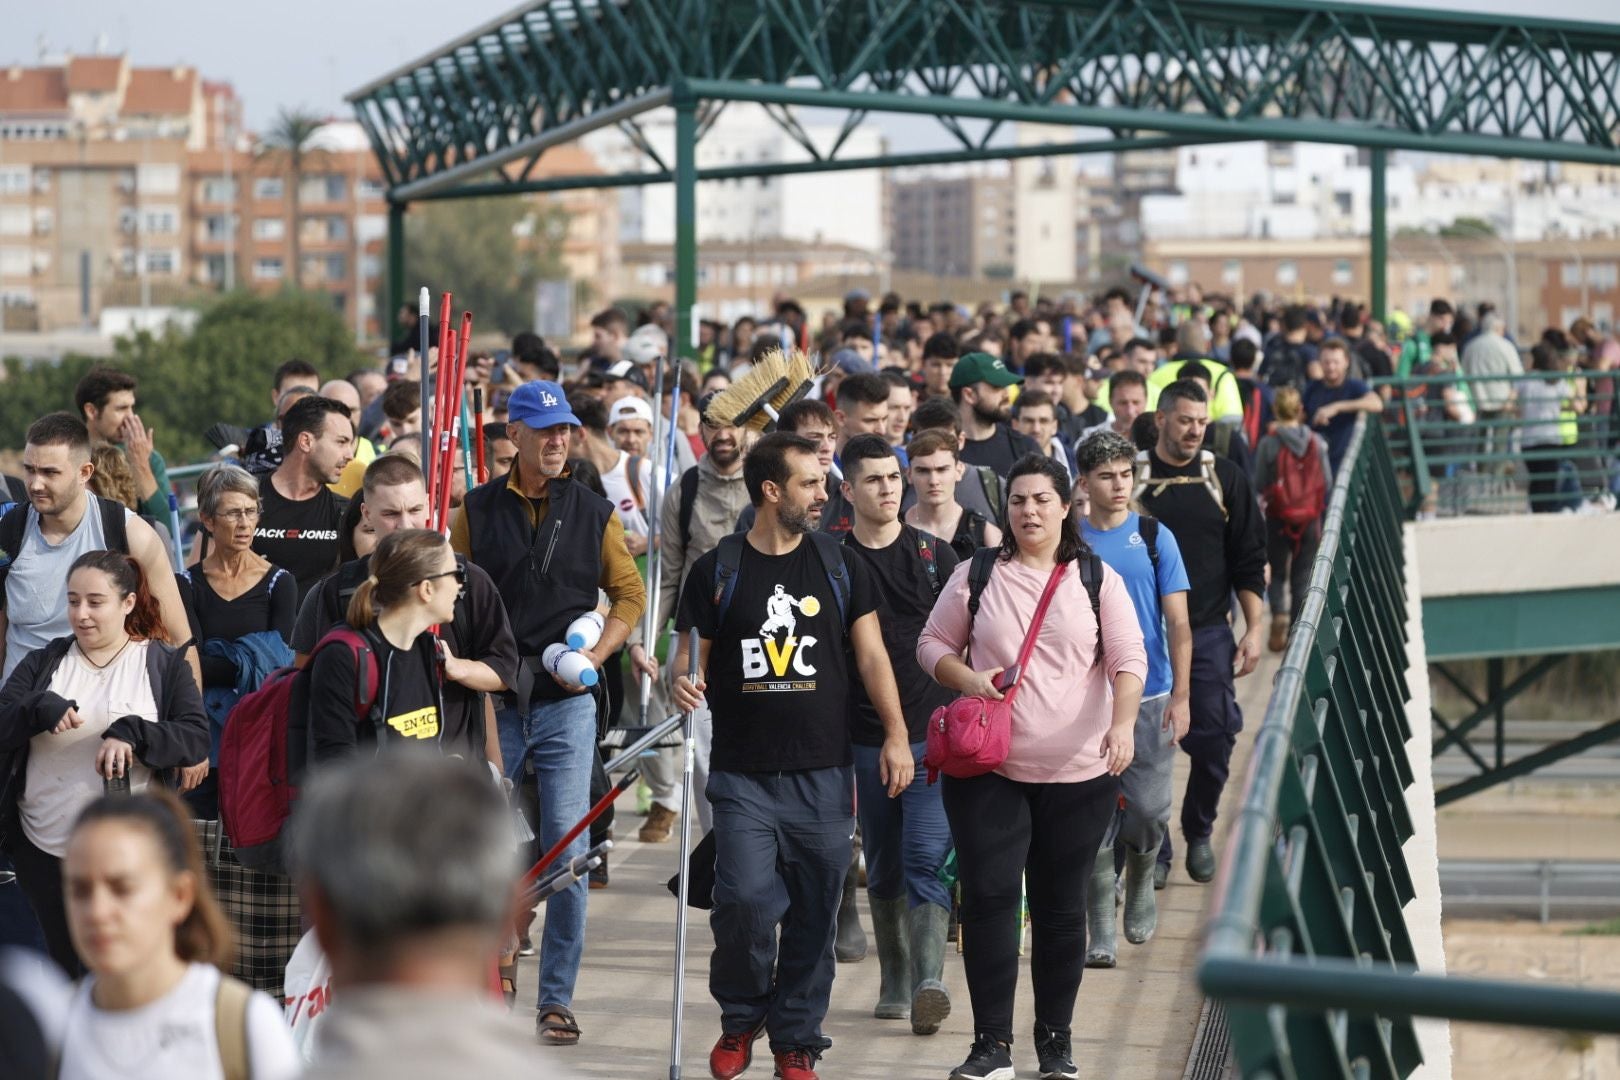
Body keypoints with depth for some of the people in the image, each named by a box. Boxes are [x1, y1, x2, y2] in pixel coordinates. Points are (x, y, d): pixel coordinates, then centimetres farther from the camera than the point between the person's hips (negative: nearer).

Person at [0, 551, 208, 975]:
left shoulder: (165, 664, 3)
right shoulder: (42, 663, 11)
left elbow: (197, 739, -9)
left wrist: (131, 733, -24)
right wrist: (40, 707, -20)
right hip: (44, 849, 3)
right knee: (65, 968, 12)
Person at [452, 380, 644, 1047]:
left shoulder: (593, 512, 6)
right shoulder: (477, 511, 4)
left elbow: (630, 592, 13)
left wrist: (596, 653, -2)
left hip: (567, 704, 0)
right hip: (492, 704, 0)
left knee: (567, 851, -3)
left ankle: (556, 999, 4)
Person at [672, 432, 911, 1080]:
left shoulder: (839, 567, 8)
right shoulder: (717, 570, 3)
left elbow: (870, 655, 7)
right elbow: (692, 654, 8)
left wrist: (895, 735, -3)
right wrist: (685, 682, -16)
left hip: (822, 776, 2)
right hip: (743, 776, -2)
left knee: (813, 916, 3)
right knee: (744, 903, -13)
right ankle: (740, 1017, 13)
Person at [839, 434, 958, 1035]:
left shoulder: (935, 554, 5)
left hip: (933, 730, -1)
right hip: (865, 734, 1)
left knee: (926, 858, -12)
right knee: (883, 867, 9)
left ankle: (928, 982, -19)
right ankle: (895, 982, 20)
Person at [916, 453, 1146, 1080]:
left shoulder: (1098, 580, 2)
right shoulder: (976, 575, 4)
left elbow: (1128, 659, -5)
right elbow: (933, 645, 11)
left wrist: (1122, 724, -22)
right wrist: (967, 678, -10)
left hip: (1078, 773, 0)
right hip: (989, 768, 0)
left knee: (1061, 907, 7)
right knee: (987, 898, -6)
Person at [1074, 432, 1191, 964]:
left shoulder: (1154, 537, 2)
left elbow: (1178, 623, 1)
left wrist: (1181, 696, -7)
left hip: (1149, 697, 0)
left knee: (1149, 811, 1)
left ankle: (1141, 886, 32)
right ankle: (1100, 933, 6)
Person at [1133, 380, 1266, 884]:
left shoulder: (1225, 479, 5)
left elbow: (1249, 560, 7)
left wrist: (1253, 629, 1)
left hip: (1209, 633, 1)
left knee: (1215, 739, -2)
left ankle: (1199, 833, 20)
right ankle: (1154, 848, 10)